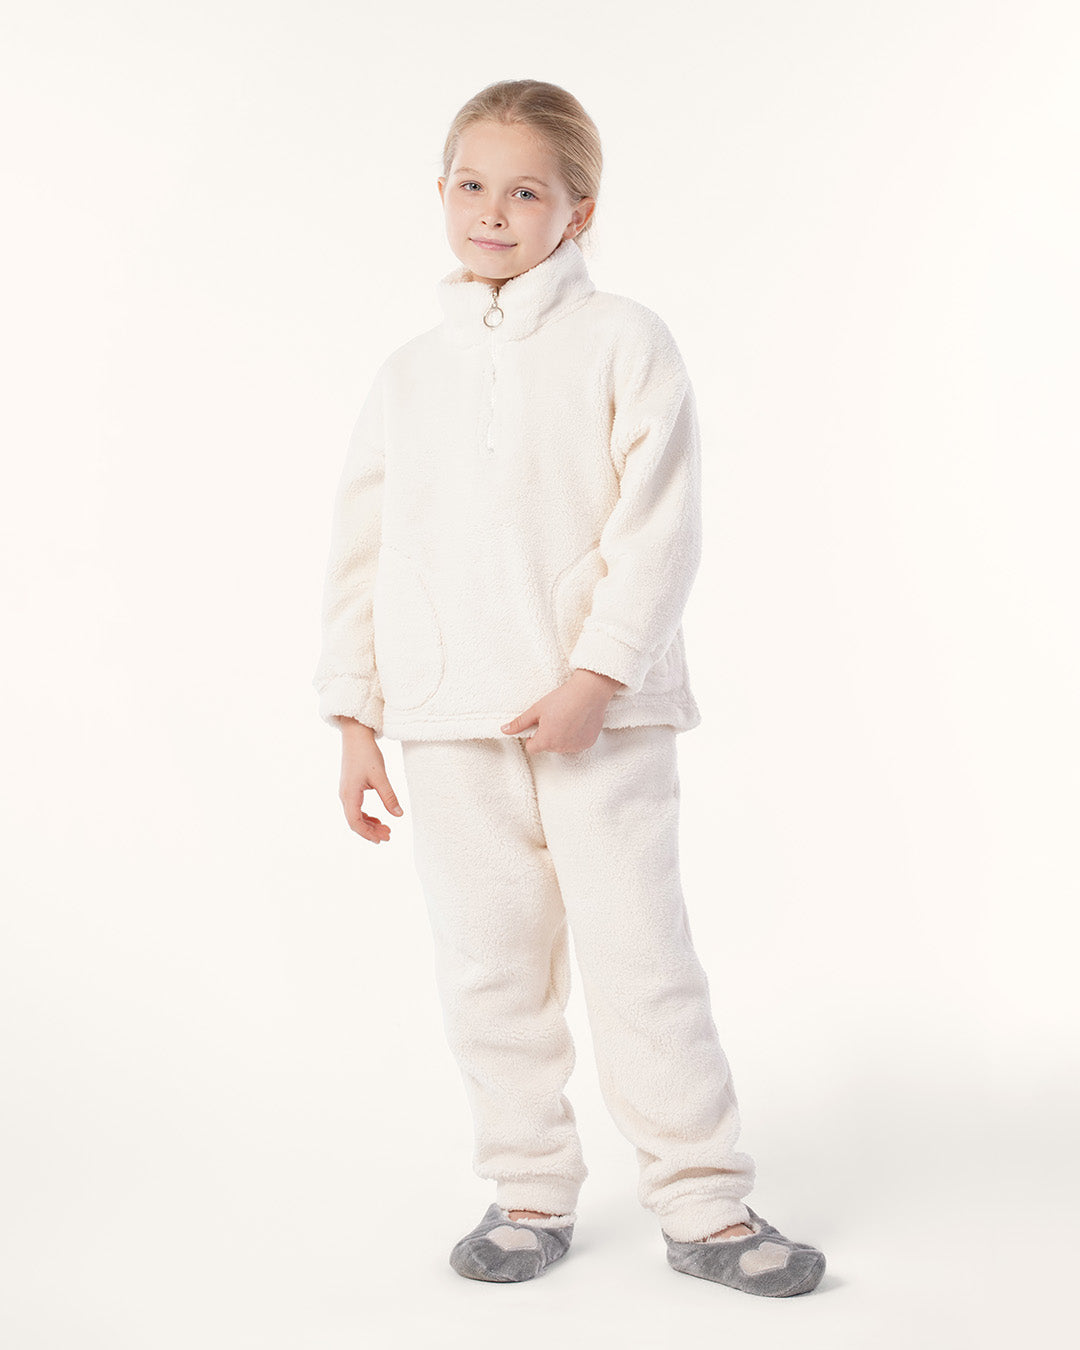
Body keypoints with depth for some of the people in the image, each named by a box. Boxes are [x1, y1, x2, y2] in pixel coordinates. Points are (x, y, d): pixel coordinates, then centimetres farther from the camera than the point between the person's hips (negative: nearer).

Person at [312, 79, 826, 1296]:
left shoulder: (622, 341, 1)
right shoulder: (409, 374, 13)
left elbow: (659, 523, -7)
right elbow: (361, 548, 13)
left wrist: (598, 673, -17)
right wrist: (354, 717, 8)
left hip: (600, 711, -4)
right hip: (449, 722, 4)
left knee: (642, 952, -2)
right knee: (488, 967, 8)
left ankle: (702, 1202, 10)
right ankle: (530, 1193, 22)